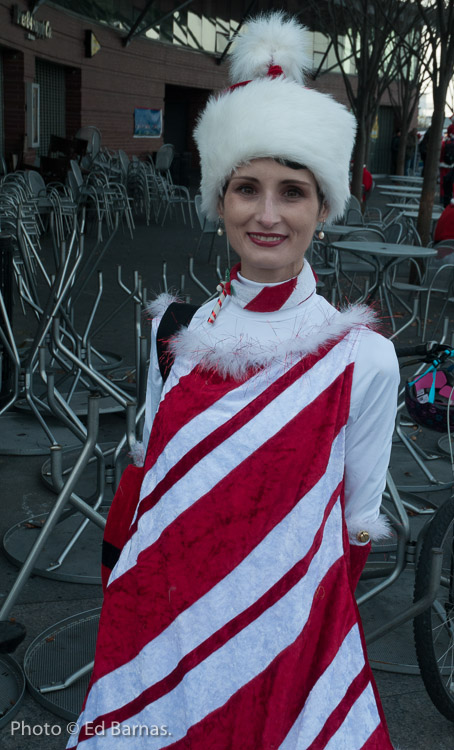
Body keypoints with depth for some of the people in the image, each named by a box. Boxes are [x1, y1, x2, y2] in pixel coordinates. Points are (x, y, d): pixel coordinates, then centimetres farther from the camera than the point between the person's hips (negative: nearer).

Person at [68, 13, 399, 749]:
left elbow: (357, 525, -2)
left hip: (278, 632, -3)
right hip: (157, 618, 3)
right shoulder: (178, 327, -3)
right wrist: (123, 595, 11)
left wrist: (321, 625, 5)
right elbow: (145, 471, 8)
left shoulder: (363, 358, -13)